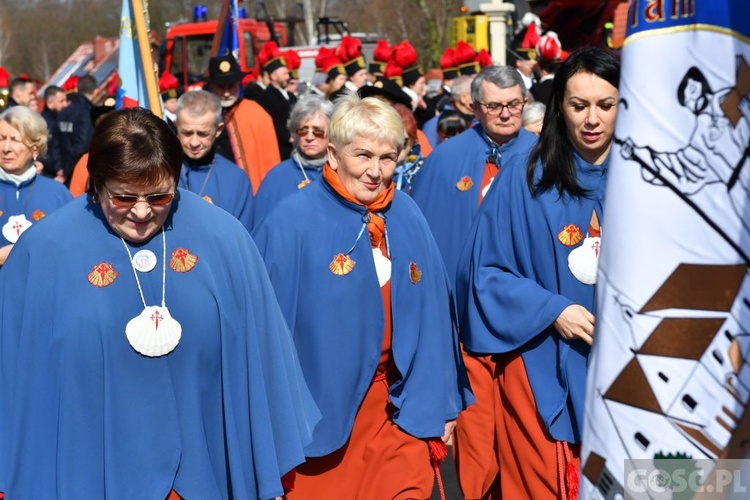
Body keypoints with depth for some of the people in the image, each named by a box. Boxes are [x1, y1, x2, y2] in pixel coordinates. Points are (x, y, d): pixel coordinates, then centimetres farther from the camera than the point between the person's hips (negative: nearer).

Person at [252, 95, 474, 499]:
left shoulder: (407, 217, 2)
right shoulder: (293, 221, -13)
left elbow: (431, 312, 7)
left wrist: (439, 399, 8)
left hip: (398, 402, 4)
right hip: (318, 406, -3)